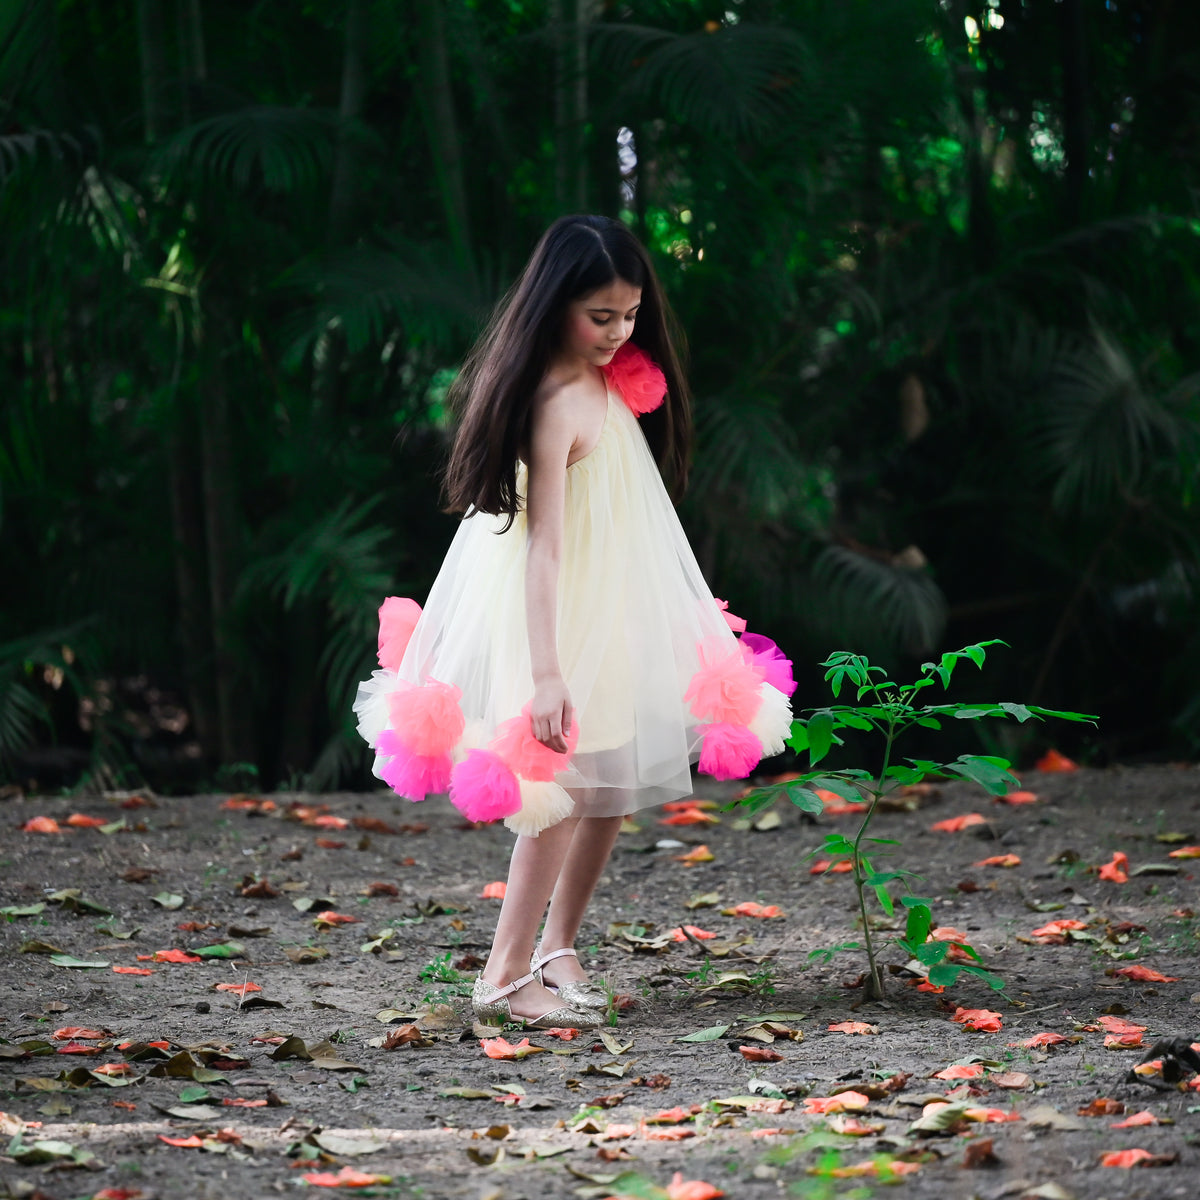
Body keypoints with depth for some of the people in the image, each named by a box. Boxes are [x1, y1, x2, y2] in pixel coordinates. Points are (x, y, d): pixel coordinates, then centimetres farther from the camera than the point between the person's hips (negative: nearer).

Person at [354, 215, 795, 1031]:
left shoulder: (606, 378, 1)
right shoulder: (559, 403, -26)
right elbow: (541, 543, -29)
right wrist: (546, 673, -32)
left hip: (619, 612, 9)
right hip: (569, 615, -9)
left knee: (619, 785, 13)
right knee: (567, 787, -9)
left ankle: (558, 944, 24)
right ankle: (507, 973, -5)